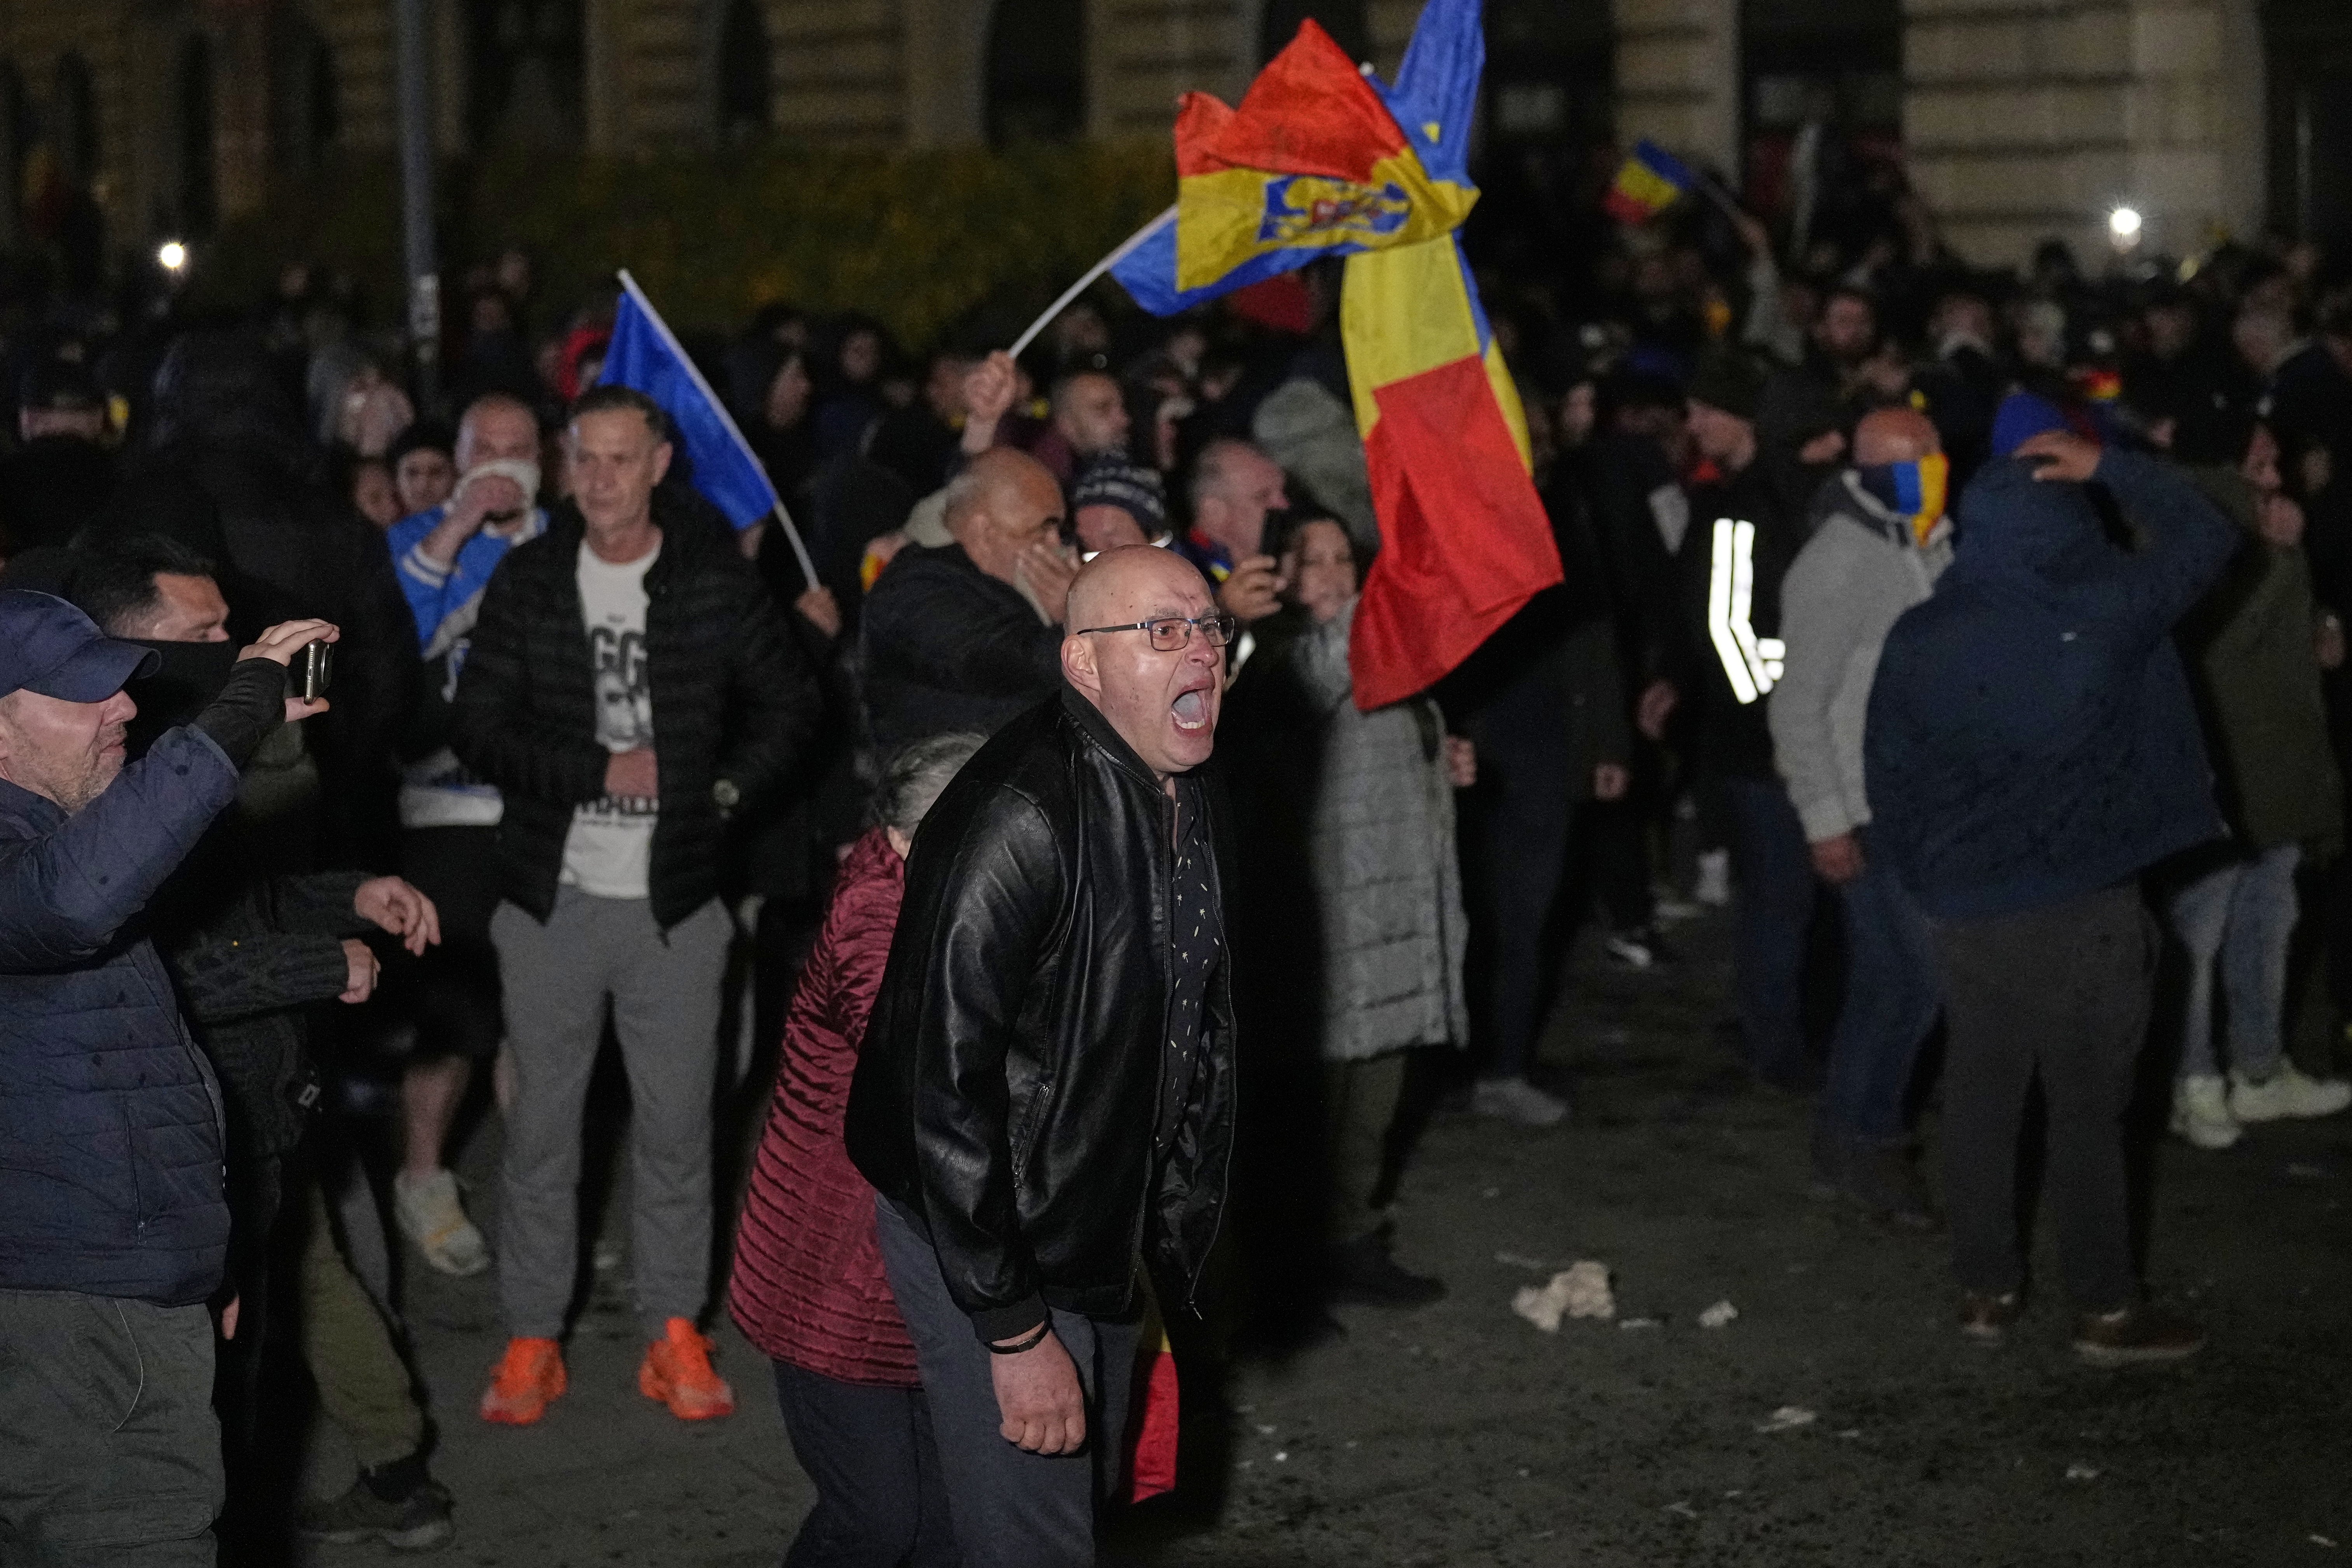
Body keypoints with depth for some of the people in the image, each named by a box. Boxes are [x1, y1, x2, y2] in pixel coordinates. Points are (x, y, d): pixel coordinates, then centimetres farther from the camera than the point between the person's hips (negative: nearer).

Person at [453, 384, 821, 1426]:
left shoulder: (716, 580, 1)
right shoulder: (527, 582, 2)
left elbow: (789, 708, 12)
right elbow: (478, 732, -2)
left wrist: (726, 792, -2)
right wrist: (603, 771, -11)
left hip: (674, 901, 0)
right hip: (552, 896, 0)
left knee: (677, 1124, 5)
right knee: (541, 1124, 5)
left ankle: (675, 1335, 16)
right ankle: (532, 1339, 14)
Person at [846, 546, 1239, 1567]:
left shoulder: (1188, 801, 2)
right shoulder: (1019, 820, -28)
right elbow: (948, 1081, -29)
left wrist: (1172, 1229, 15)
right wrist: (1015, 1330, -26)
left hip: (1099, 1234, 9)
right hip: (981, 1241, -9)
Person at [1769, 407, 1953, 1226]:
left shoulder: (1929, 551, 9)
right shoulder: (1838, 565, -15)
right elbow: (1797, 705, -16)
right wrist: (1826, 820, -18)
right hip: (1868, 811, -8)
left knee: (1887, 977, 12)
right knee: (1915, 974, -11)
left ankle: (1846, 1143, 21)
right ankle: (1867, 1140, 1)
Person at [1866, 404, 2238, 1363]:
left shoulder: (1921, 638, -1)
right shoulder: (2107, 615, -10)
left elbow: (1888, 776, 5)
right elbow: (2205, 537, 4)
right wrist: (2108, 467, 7)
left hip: (1966, 911, 3)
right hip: (2085, 908, -3)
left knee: (1980, 1096, 12)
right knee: (2089, 1106, 4)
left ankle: (1985, 1288, 21)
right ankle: (2105, 1308, 11)